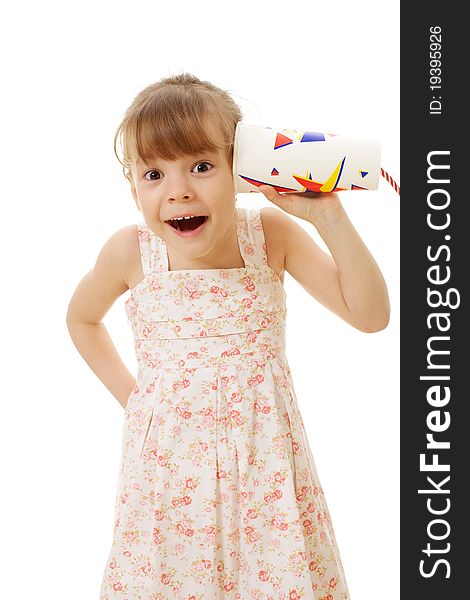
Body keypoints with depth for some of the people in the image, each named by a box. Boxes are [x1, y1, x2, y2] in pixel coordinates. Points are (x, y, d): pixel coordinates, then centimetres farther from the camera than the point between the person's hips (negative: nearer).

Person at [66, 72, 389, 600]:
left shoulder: (271, 233, -9)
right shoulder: (130, 251, -8)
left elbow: (371, 315, -10)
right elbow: (82, 318, 14)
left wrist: (328, 217, -18)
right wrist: (127, 392, 5)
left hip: (262, 459, 0)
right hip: (167, 460, 0)